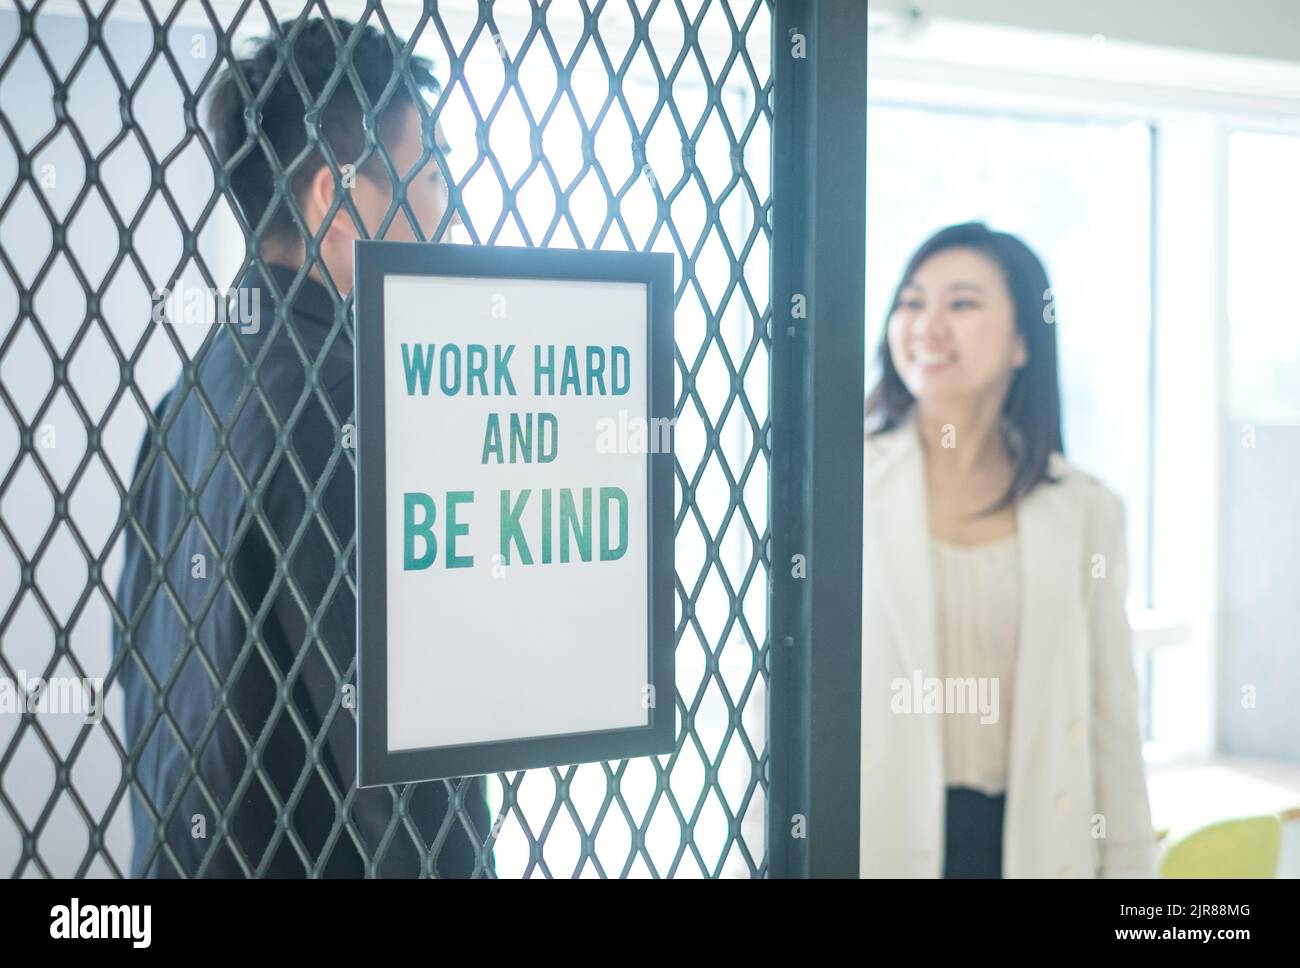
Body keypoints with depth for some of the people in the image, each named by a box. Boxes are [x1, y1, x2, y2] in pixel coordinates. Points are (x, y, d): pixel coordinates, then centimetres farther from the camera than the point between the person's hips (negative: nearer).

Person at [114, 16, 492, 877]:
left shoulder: (196, 381, 5)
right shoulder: (353, 396, -21)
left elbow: (142, 661, 12)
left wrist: (165, 839, 20)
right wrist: (451, 862, -13)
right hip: (304, 855, -8)